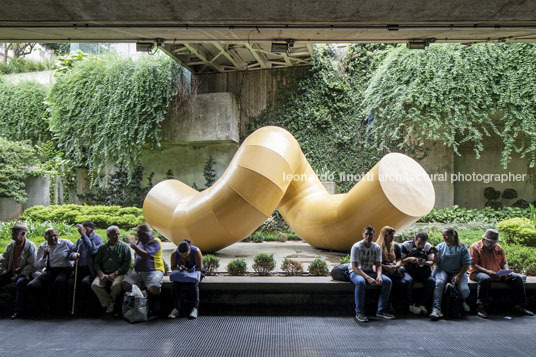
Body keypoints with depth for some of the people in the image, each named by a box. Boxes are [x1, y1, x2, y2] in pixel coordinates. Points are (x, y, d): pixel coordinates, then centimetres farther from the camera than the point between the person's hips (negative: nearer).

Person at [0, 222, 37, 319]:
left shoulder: (30, 246, -10)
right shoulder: (11, 245, 10)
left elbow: (32, 265, -14)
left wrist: (20, 274, -20)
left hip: (24, 274, -7)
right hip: (11, 273, 7)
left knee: (20, 283, -36)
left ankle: (18, 310, -27)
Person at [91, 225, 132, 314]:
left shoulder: (124, 247, 4)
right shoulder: (102, 247, 14)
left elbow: (126, 264, -2)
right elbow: (96, 263, 11)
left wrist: (114, 274, -12)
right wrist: (102, 274, -7)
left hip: (119, 273, -3)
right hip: (104, 273, 3)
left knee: (116, 285, -33)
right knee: (95, 285, -25)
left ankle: (110, 303, -2)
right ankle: (110, 304, -10)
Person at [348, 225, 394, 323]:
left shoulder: (377, 248, 2)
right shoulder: (356, 247, -15)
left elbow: (378, 265, 2)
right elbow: (354, 267, -20)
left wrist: (379, 276, -22)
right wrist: (368, 278, -31)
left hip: (370, 272, 5)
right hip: (356, 272, -5)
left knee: (387, 281, -17)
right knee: (361, 282, -39)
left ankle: (381, 310, -7)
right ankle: (359, 312, -26)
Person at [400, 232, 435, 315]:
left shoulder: (428, 247, 6)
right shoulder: (406, 245, -1)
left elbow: (432, 262, 4)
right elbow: (400, 261, -3)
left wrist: (425, 263, -19)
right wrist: (409, 259, -23)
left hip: (423, 272, 3)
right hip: (409, 271, -2)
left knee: (432, 281, -28)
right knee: (407, 281, -36)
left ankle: (420, 304, -14)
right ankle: (411, 305, -17)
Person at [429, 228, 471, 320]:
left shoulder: (462, 247, 4)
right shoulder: (440, 246, 9)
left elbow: (466, 264, 1)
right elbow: (437, 263, 6)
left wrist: (458, 276, -11)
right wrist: (435, 254, -14)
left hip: (457, 272, 0)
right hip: (442, 271, 0)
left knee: (464, 291, -24)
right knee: (439, 282, -34)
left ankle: (462, 301, 16)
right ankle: (436, 309, -39)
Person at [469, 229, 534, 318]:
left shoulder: (499, 248, 14)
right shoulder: (475, 247, -5)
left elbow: (504, 263, 18)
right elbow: (473, 265, -12)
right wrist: (487, 271, -25)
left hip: (498, 274, 6)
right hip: (479, 273, -6)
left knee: (517, 277, -9)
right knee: (485, 279, -41)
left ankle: (519, 306, -2)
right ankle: (481, 308, -37)